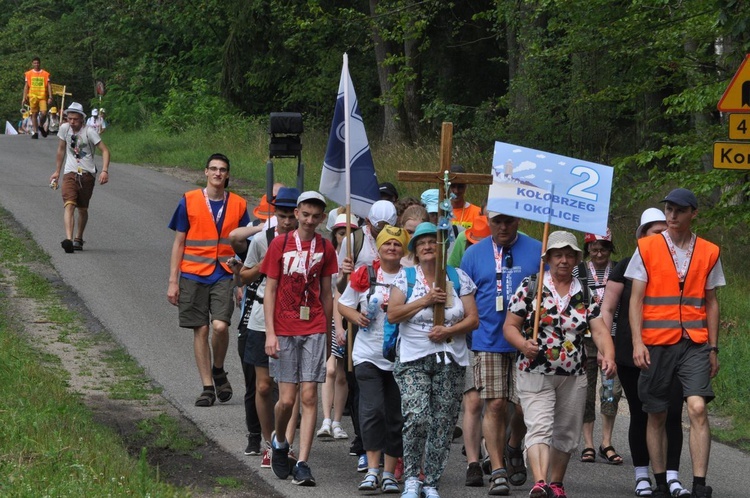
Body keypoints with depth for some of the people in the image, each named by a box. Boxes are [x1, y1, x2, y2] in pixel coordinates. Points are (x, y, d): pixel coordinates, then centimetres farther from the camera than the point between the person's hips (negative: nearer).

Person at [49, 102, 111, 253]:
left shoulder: (89, 132, -8)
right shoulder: (64, 129, 3)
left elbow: (104, 151, -9)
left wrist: (105, 171, -22)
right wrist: (57, 172, 20)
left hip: (87, 174, -1)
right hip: (70, 174, 1)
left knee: (82, 209, 10)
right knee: (69, 205, -19)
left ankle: (78, 239, 30)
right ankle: (68, 239, -34)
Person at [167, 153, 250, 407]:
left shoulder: (238, 204, 6)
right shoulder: (189, 201, 3)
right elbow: (178, 243, 6)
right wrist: (173, 281, 1)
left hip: (224, 274, 0)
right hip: (193, 274, 0)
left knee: (220, 325, -17)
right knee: (201, 330, 2)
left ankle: (218, 371, 9)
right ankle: (208, 386, 10)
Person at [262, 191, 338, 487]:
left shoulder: (325, 249, 7)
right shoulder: (279, 245, 0)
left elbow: (326, 294, 13)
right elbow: (270, 290, 0)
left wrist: (328, 334, 13)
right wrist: (270, 333, -7)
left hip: (314, 331, 2)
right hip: (284, 332, -1)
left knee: (309, 396, -4)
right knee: (287, 398, -3)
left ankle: (302, 465, -4)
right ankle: (279, 442, 27)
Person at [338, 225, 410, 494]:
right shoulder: (364, 275, 3)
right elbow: (343, 304, 13)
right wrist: (357, 317, -7)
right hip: (368, 354, 0)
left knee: (395, 416, 5)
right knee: (372, 409, -12)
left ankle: (390, 473, 13)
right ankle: (372, 470, -8)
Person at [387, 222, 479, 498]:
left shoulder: (458, 278, 9)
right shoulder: (405, 277, 6)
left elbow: (473, 318, 5)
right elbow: (393, 314, -4)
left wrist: (449, 331, -11)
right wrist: (426, 300, -10)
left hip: (450, 360, 2)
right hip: (413, 360, -2)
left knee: (443, 424, 0)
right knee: (417, 417, -19)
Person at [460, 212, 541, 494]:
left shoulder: (537, 251, 5)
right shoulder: (474, 254, 7)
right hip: (488, 341, 0)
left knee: (525, 407, -1)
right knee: (494, 405, -7)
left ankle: (513, 448, 30)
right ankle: (497, 471, 1)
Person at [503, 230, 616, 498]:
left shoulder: (584, 293, 8)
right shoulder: (530, 286, -1)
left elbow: (599, 329, -2)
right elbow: (509, 326, -2)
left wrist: (608, 355, -22)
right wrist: (523, 345, -23)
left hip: (574, 376, 4)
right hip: (535, 373, -4)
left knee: (566, 434, 11)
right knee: (539, 427, -18)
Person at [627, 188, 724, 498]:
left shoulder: (708, 253, 8)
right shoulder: (647, 248, 3)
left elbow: (711, 303, 14)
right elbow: (636, 299, 1)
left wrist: (713, 348, 11)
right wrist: (637, 342, -9)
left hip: (694, 343, 0)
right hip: (656, 344, 0)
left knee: (697, 408, -16)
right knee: (656, 415, 6)